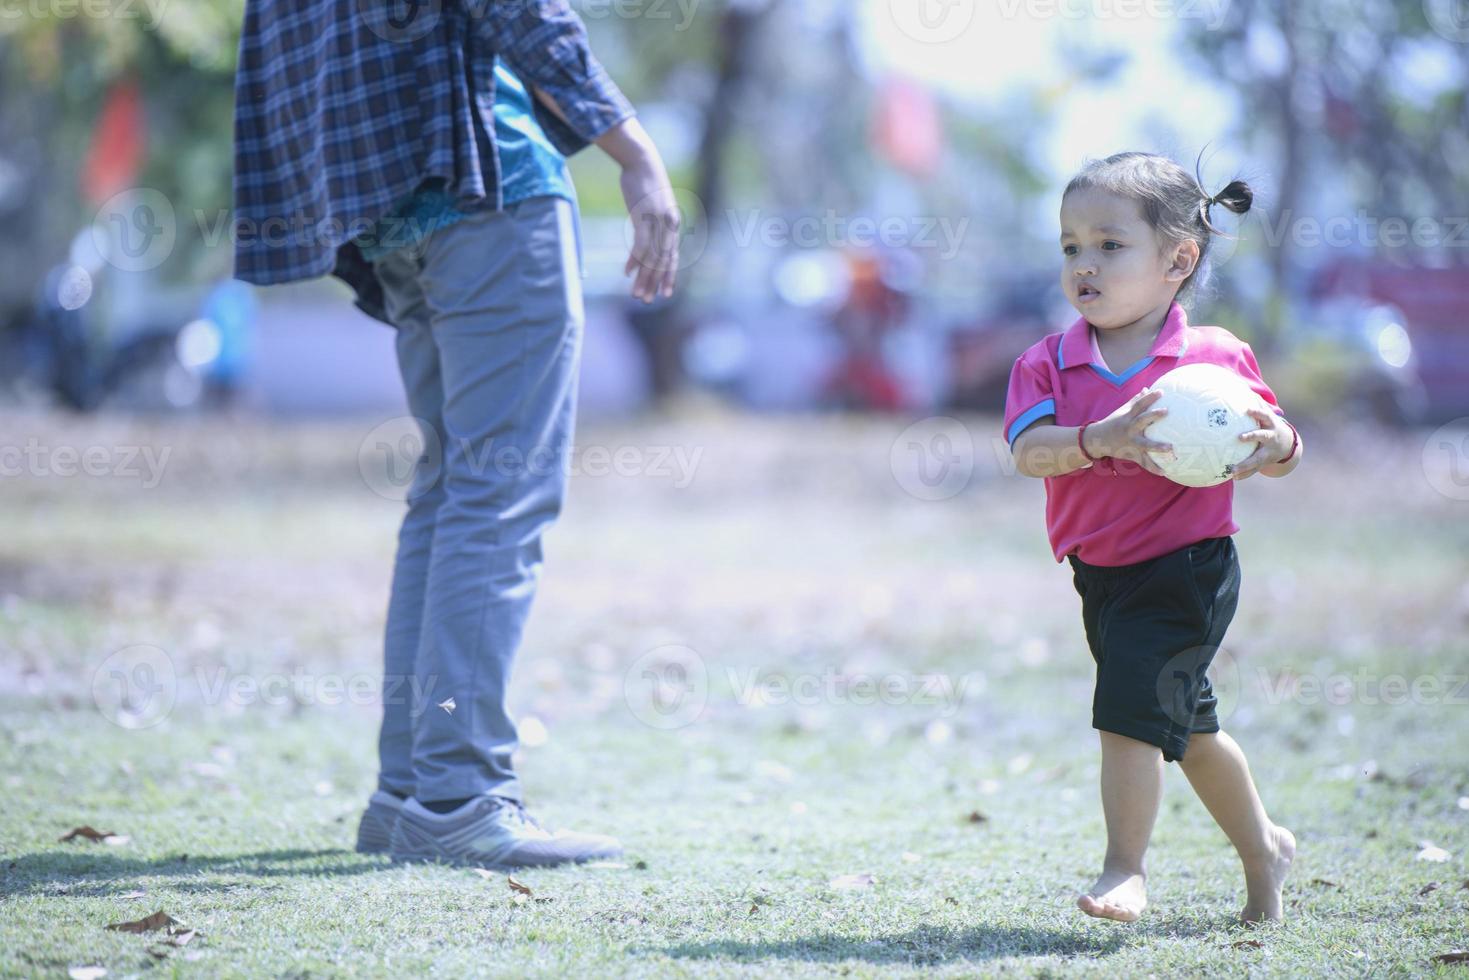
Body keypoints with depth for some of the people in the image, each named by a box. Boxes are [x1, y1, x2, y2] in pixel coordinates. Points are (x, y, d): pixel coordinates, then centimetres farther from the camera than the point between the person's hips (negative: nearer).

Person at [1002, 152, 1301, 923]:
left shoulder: (1218, 358, -8)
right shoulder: (1048, 363, -2)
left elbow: (1277, 450, 0)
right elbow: (1028, 449, -19)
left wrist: (1277, 444, -24)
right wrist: (1099, 440, -37)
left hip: (1185, 569, -5)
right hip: (1103, 574, 5)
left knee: (1130, 709, -17)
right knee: (1186, 726, 19)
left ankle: (1125, 867, -3)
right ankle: (1261, 847, 39)